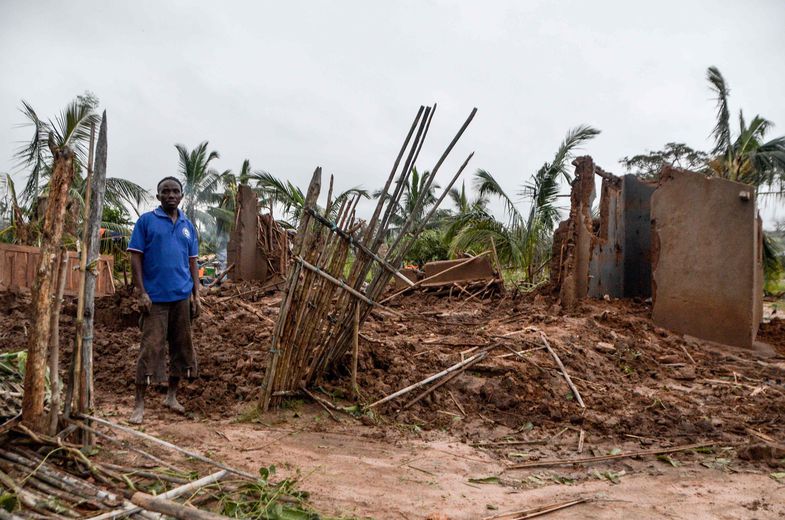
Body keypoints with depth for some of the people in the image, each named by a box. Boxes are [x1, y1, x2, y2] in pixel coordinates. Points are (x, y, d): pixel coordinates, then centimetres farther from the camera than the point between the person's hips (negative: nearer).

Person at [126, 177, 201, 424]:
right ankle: (139, 403, 5)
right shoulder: (146, 220, -1)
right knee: (150, 348, -4)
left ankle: (171, 396, 25)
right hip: (155, 297, -5)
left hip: (182, 296, 5)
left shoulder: (188, 226, 11)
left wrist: (196, 295, 7)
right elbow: (135, 257, -4)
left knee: (181, 346, 11)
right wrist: (141, 292, -12)